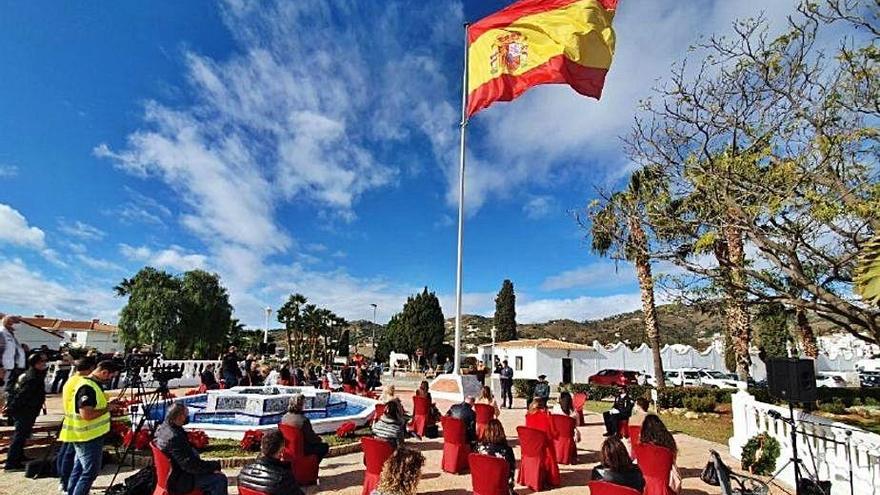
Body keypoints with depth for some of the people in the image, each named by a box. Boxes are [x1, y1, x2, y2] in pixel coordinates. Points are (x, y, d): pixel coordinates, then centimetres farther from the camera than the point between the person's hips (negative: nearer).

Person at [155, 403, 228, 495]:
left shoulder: (163, 428, 2)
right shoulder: (174, 437, -30)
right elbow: (190, 465, -29)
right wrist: (215, 465, -20)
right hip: (178, 481, -11)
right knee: (220, 480, -17)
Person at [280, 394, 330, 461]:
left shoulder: (284, 418, -7)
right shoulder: (303, 420, -28)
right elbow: (311, 438, -18)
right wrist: (320, 439, 5)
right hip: (302, 449, -7)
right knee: (324, 446, 13)